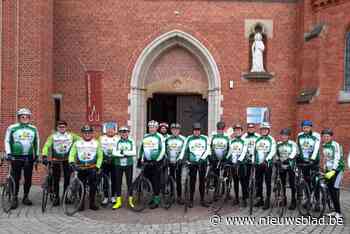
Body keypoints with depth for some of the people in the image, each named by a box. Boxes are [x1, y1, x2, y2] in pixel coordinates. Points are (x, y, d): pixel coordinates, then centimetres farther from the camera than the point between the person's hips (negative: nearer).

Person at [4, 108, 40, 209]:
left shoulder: (34, 129, 9)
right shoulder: (12, 128, 0)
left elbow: (36, 142, 17)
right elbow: (7, 141, 1)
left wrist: (37, 154, 15)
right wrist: (8, 153, -8)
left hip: (29, 157, 3)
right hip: (16, 157, -3)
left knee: (28, 178, 6)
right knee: (16, 179, 0)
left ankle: (25, 197, 20)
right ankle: (15, 198, 11)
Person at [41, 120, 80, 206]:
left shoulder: (71, 135, 3)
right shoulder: (52, 136, 1)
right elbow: (46, 146, -9)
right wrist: (44, 156, -23)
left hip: (67, 160, 1)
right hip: (56, 160, -1)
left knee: (67, 178, 4)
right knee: (56, 180, 2)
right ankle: (56, 198, 12)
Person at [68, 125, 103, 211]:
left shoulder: (96, 143, 6)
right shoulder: (77, 143, 6)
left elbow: (100, 156, 7)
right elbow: (72, 154, 1)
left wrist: (97, 166, -2)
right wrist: (71, 162, -16)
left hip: (92, 169, 0)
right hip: (80, 169, 0)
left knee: (93, 186, 2)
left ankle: (92, 203, 15)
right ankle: (81, 203, 15)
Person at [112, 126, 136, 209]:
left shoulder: (131, 141, 3)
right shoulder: (117, 142, 4)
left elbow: (134, 152, -8)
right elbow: (114, 153, -7)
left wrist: (124, 152, -17)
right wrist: (125, 154, -19)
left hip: (129, 164, -1)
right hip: (118, 164, 1)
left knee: (129, 182, 5)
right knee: (118, 183, 5)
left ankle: (130, 200, 18)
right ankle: (118, 201, 15)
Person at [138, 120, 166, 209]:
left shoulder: (160, 137, -5)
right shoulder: (145, 137, 13)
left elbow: (163, 150, -9)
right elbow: (141, 148, 21)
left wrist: (157, 160, -14)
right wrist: (140, 159, 13)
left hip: (156, 163, -5)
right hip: (147, 163, 6)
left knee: (156, 181, -2)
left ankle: (156, 201, 6)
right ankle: (155, 197, 23)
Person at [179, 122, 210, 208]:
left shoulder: (205, 138, 5)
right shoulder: (189, 139, 5)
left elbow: (208, 150, -2)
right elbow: (184, 149, 0)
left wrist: (202, 158, -16)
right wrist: (181, 158, -15)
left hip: (202, 162, 1)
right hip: (192, 162, 0)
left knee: (202, 181, 5)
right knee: (192, 181, 1)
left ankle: (202, 200, 14)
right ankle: (191, 200, 9)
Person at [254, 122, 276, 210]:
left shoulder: (271, 140, -1)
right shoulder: (257, 140, 14)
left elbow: (273, 151, -12)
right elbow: (254, 151, 15)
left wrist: (266, 160, -23)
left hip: (267, 164, -5)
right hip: (258, 164, 5)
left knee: (268, 182, -1)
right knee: (258, 182, 7)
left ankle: (267, 201, 5)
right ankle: (260, 199, 19)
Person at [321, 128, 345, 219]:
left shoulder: (336, 145, -15)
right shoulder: (323, 146, 6)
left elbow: (337, 159, -22)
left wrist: (333, 171, -30)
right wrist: (325, 169, 11)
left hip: (337, 169, -7)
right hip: (328, 170, 7)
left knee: (335, 190, -12)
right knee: (330, 190, 5)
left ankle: (339, 213, -3)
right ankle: (336, 211, 16)